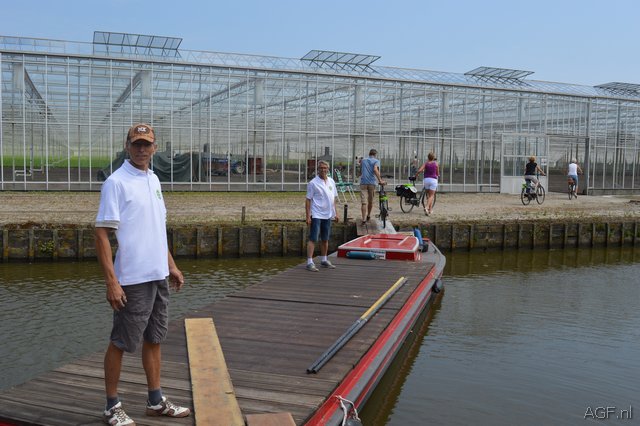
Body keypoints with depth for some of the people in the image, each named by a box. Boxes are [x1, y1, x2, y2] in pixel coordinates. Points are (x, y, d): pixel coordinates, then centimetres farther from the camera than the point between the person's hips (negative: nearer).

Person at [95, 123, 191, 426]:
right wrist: (111, 281, -21)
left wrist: (171, 265, 18)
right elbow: (101, 233, -16)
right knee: (120, 343, 4)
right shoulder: (116, 182, -12)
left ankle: (156, 401, 27)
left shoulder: (153, 180, 12)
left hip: (158, 276, 8)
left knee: (154, 339, 15)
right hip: (132, 279, -8)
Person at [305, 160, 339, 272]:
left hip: (328, 215, 6)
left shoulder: (331, 182, 10)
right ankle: (309, 263, -7)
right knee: (313, 239, -8)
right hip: (316, 215, -6)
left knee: (325, 240, 14)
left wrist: (335, 212, 13)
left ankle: (324, 260, 25)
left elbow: (334, 198, 18)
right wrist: (308, 216, -13)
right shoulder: (313, 183, -8)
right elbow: (308, 200, -8)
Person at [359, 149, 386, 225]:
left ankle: (364, 220, -17)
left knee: (364, 202, -6)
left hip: (363, 182, 2)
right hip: (372, 182, -1)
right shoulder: (376, 161, 2)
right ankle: (368, 216, 33)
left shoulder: (363, 160, 15)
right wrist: (380, 180, -22)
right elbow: (375, 169, -17)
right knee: (371, 201, 18)